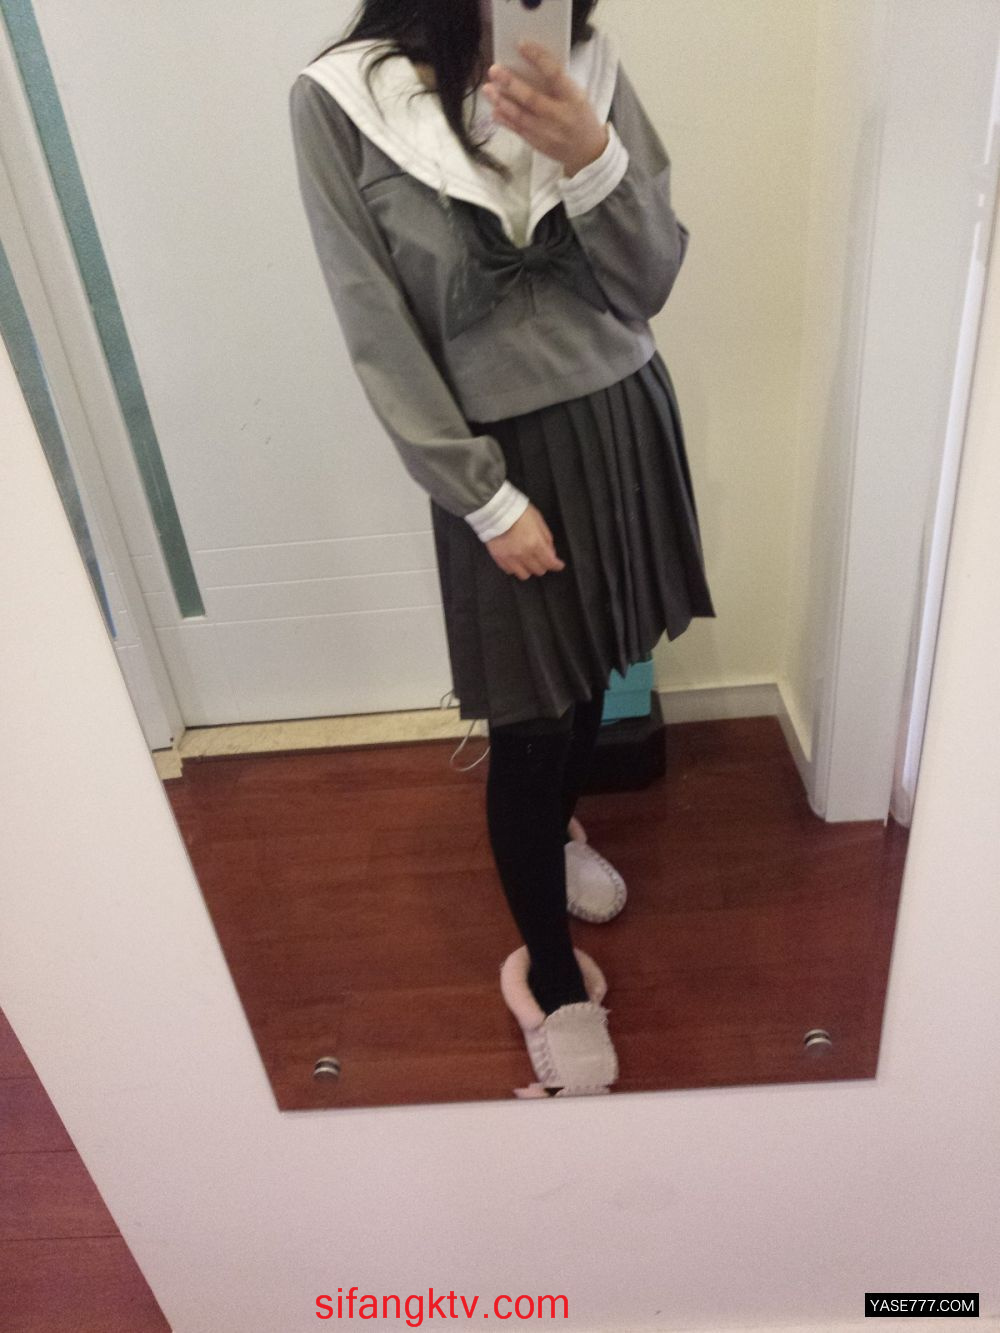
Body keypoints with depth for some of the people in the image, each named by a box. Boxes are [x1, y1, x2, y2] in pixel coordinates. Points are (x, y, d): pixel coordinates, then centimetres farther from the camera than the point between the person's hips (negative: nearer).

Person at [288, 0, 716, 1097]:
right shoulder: (340, 101, -12)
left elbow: (649, 283, -6)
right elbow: (381, 339, -12)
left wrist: (591, 156, -24)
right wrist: (488, 500, -13)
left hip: (621, 420, 5)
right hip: (501, 452, -4)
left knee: (593, 671, 20)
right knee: (528, 726, 1)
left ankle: (557, 829, 50)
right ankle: (554, 981, 22)